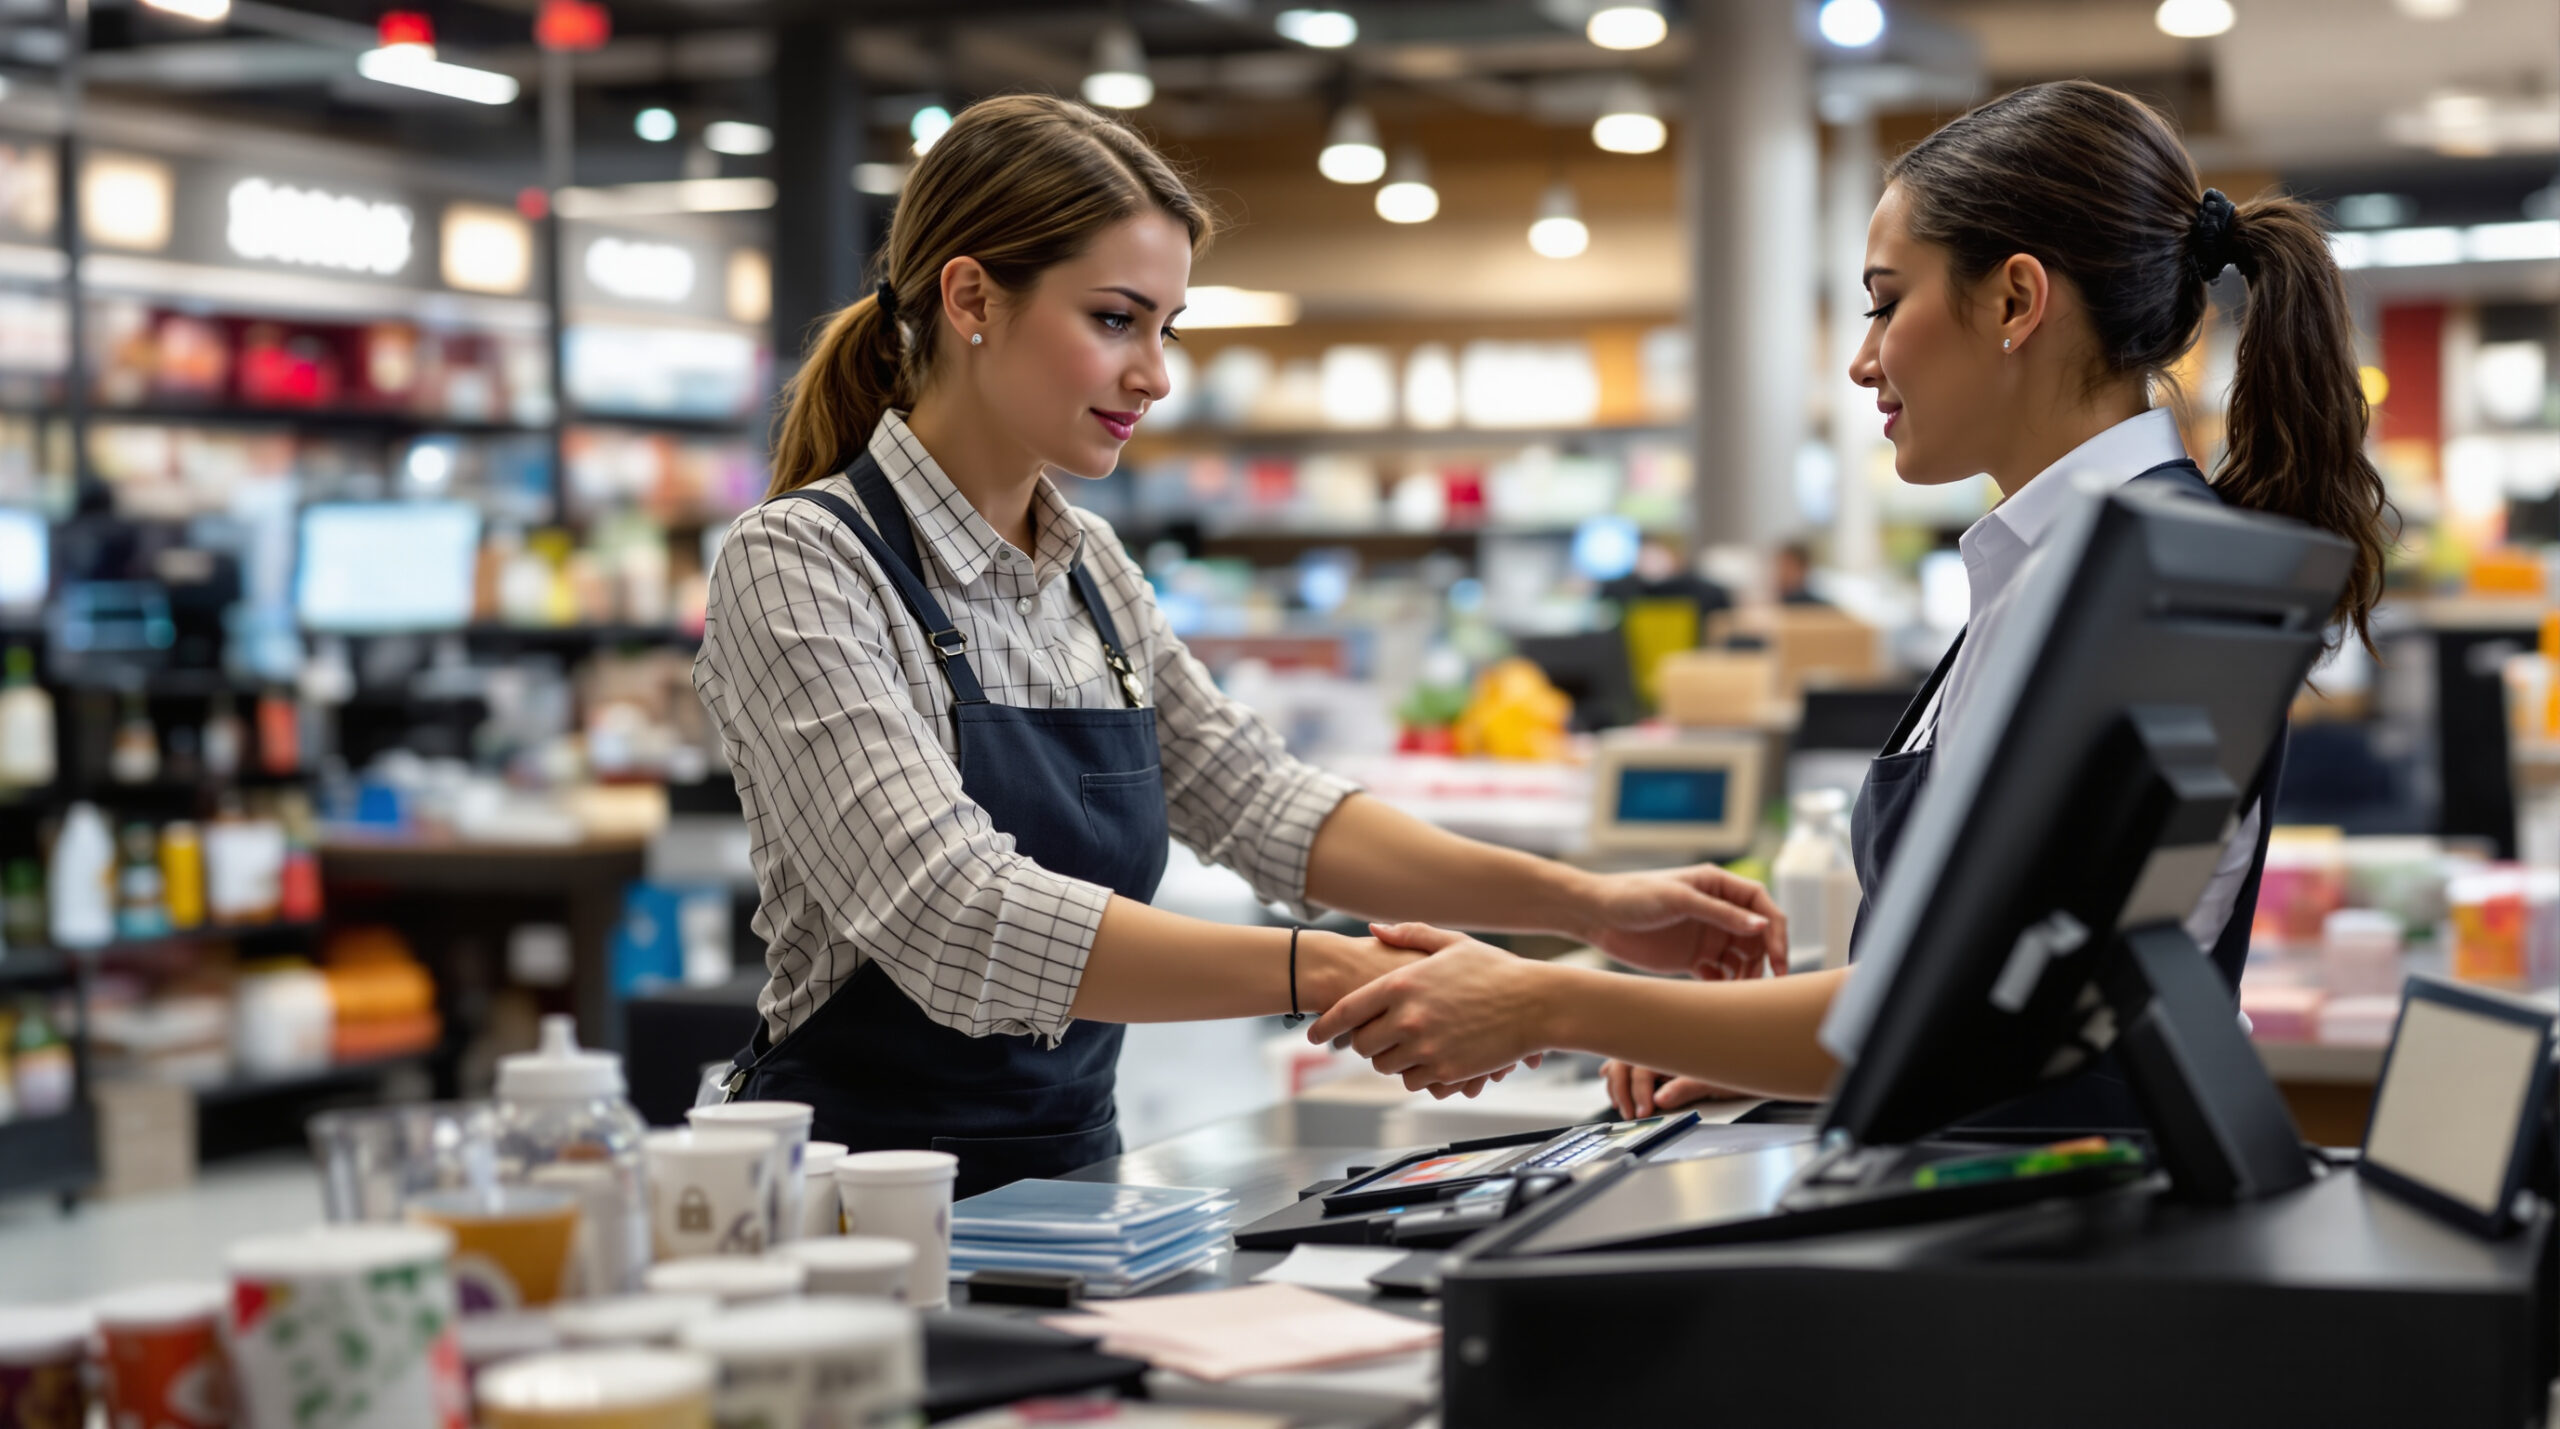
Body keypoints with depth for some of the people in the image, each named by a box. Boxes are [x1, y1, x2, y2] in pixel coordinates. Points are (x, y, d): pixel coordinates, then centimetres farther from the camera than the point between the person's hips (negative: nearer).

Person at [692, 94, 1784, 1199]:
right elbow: (957, 919, -24)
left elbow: (1261, 807, 15)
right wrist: (1326, 974, -33)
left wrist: (1587, 905, 3)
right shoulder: (799, 567, -12)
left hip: (1074, 1176, 6)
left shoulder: (1087, 566, 12)